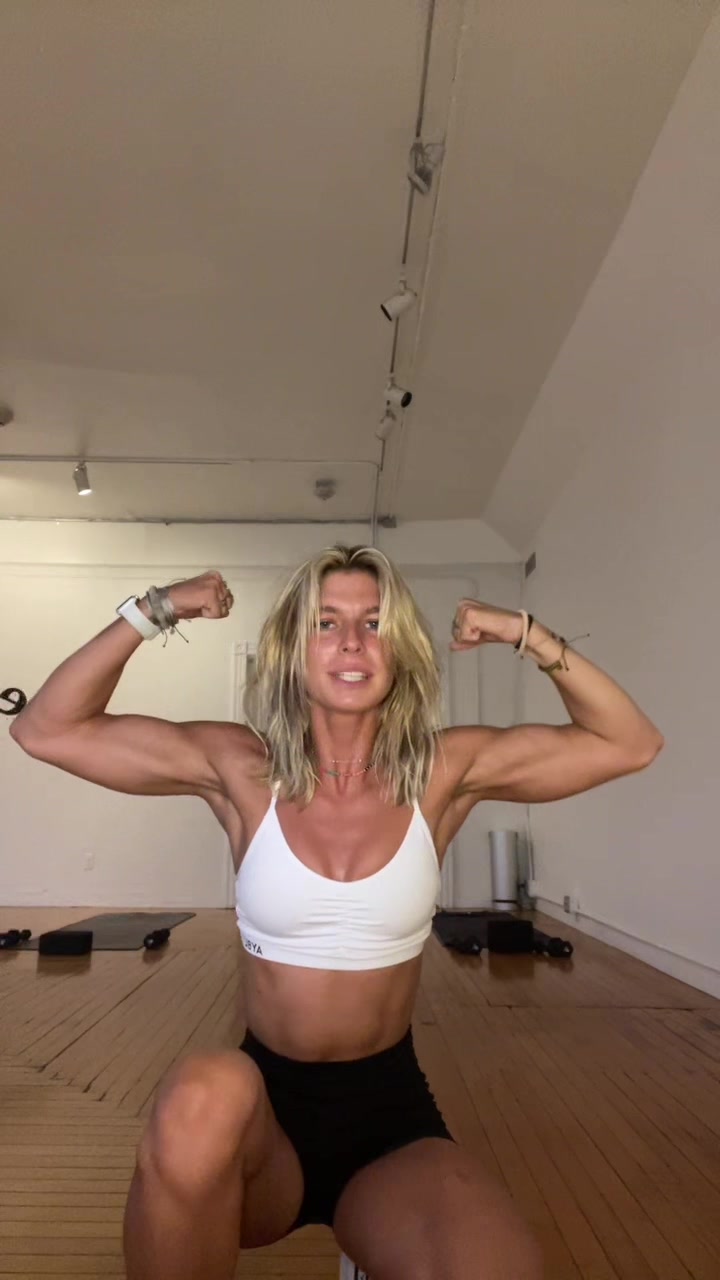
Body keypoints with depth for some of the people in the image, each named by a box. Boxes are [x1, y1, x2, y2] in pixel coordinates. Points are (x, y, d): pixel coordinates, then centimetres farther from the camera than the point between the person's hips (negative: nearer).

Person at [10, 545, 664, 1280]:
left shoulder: (447, 771, -7)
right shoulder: (240, 769, -9)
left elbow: (631, 744, -3)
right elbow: (44, 731, -8)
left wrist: (527, 636, -14)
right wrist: (153, 612, -17)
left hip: (390, 1113, 0)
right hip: (263, 1108, 1)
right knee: (201, 1096, -35)